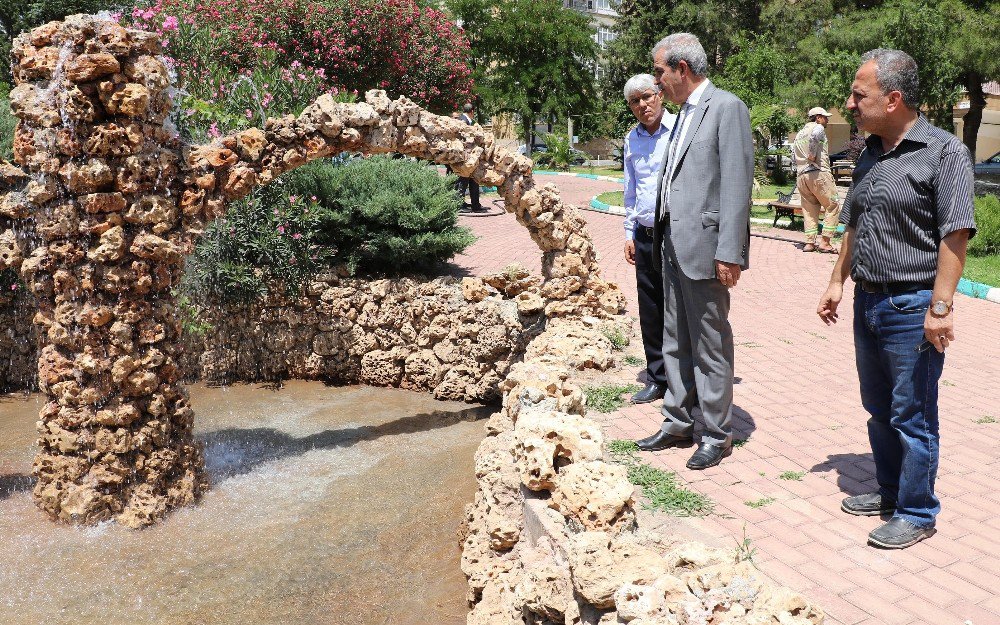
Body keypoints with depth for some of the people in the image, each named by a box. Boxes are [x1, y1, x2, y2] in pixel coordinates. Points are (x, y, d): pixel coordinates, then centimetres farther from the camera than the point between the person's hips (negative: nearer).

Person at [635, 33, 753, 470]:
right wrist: (662, 237, 13)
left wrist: (729, 253, -20)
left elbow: (737, 183, -15)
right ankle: (678, 422, 28)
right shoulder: (684, 114, 17)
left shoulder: (726, 108, -9)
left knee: (710, 345, 2)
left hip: (704, 247, -9)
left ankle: (717, 435, 14)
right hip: (673, 245, 9)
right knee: (675, 341, 15)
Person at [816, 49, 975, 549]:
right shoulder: (870, 155, 12)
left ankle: (916, 513, 17)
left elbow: (955, 234, -17)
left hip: (913, 308, -8)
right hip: (867, 302, 8)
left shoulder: (944, 152, -12)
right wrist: (838, 282, 15)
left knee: (912, 416, 2)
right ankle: (889, 490, 35)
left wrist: (940, 306, -22)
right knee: (878, 408, 18)